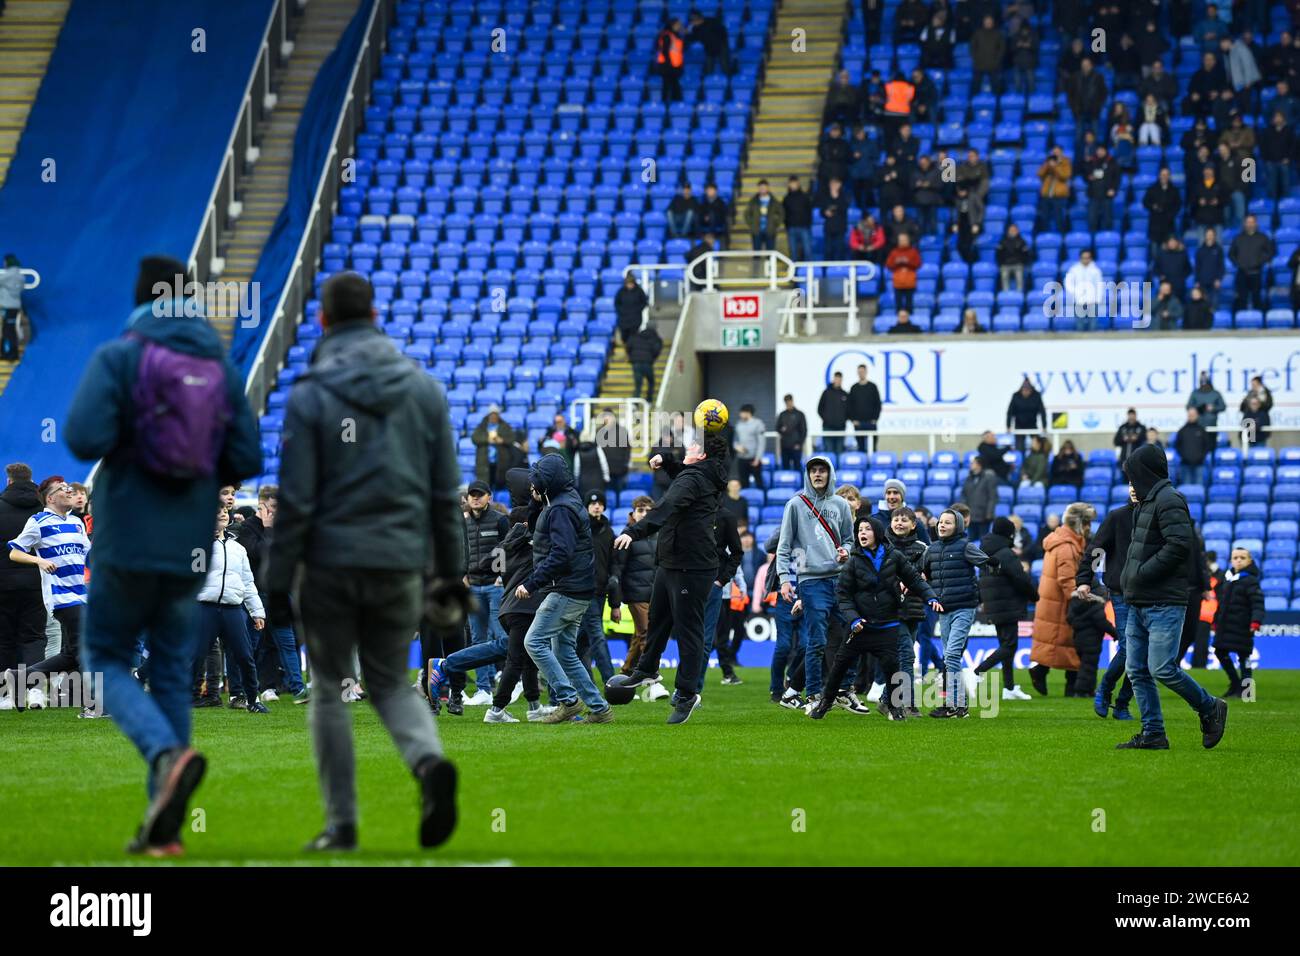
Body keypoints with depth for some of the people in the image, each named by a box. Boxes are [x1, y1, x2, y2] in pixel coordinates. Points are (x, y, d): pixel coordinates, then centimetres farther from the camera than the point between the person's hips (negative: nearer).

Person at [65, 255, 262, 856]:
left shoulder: (117, 358, -7)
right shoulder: (221, 368, 5)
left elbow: (84, 438, -19)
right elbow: (245, 460, 2)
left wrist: (117, 440, 4)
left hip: (127, 541, -4)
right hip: (190, 548, 4)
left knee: (108, 660, 8)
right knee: (172, 673, 11)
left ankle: (168, 754, -21)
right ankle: (164, 827, 8)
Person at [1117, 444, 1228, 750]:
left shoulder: (1168, 501, -10)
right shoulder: (1147, 504, 19)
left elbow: (1180, 545, -22)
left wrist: (1141, 574, -18)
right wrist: (1130, 579, 8)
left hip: (1164, 605, -9)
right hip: (1139, 605, 9)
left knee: (1162, 668, -12)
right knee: (1137, 671, 4)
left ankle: (1210, 709, 6)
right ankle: (1153, 734, 7)